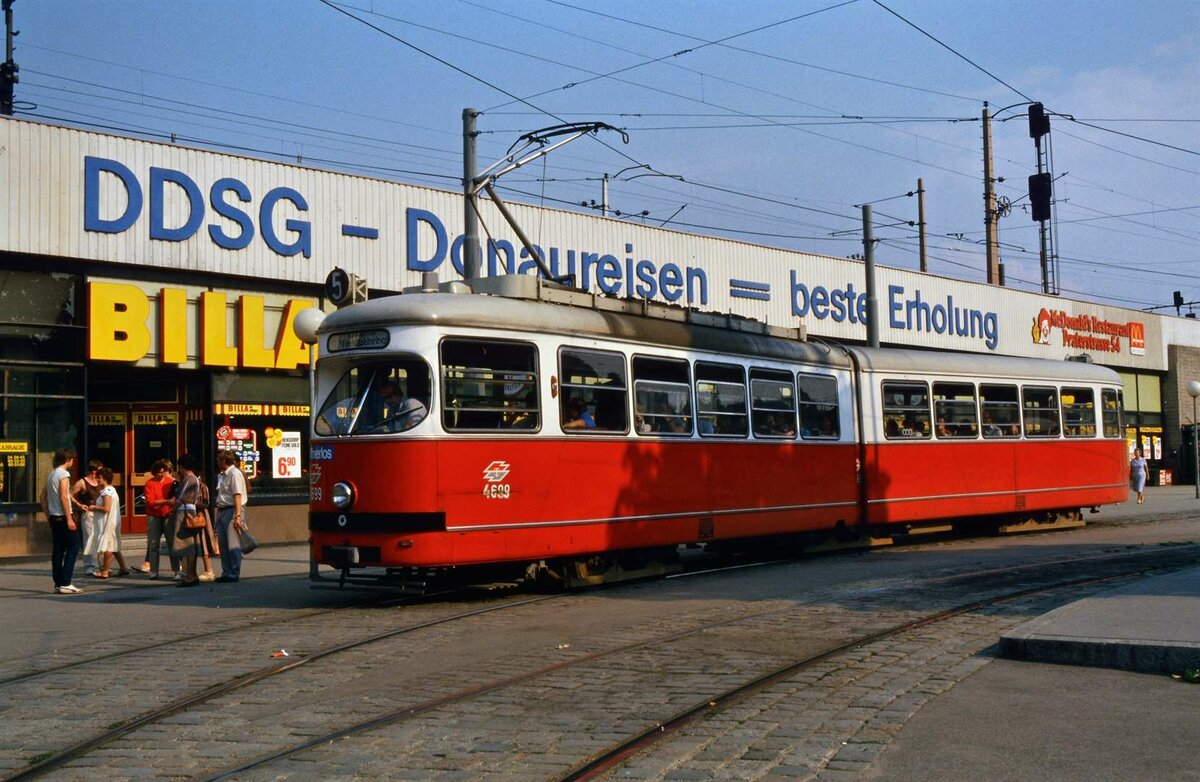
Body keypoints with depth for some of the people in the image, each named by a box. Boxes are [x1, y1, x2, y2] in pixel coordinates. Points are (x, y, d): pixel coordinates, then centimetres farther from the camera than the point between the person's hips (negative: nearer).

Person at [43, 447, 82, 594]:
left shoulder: (52, 474, 15)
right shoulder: (64, 474, -11)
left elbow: (43, 496, 19)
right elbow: (63, 497, -18)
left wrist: (47, 515, 22)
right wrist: (69, 519, -18)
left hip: (53, 517, 9)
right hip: (63, 516, -9)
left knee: (58, 549, 9)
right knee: (73, 548, -4)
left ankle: (58, 584, 11)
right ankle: (65, 583, -8)